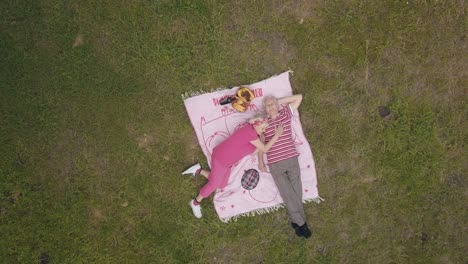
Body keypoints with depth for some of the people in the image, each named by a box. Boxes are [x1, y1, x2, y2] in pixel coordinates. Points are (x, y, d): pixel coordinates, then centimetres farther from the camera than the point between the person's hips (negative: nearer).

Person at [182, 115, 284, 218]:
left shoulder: (252, 132, 8)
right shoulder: (250, 131, -22)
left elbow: (253, 151, 7)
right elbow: (264, 149, -19)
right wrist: (277, 135, -17)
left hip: (227, 161, 10)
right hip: (221, 158, -10)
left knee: (221, 185, 16)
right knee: (214, 184, 1)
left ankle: (199, 170, 22)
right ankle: (196, 202, 22)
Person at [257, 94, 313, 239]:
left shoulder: (285, 114, 10)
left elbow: (299, 97, 12)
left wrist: (280, 101, 10)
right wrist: (260, 161, 2)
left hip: (292, 160, 1)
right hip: (275, 164, -1)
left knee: (296, 191, 1)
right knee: (288, 194, -3)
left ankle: (296, 221, 11)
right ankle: (300, 222, 7)